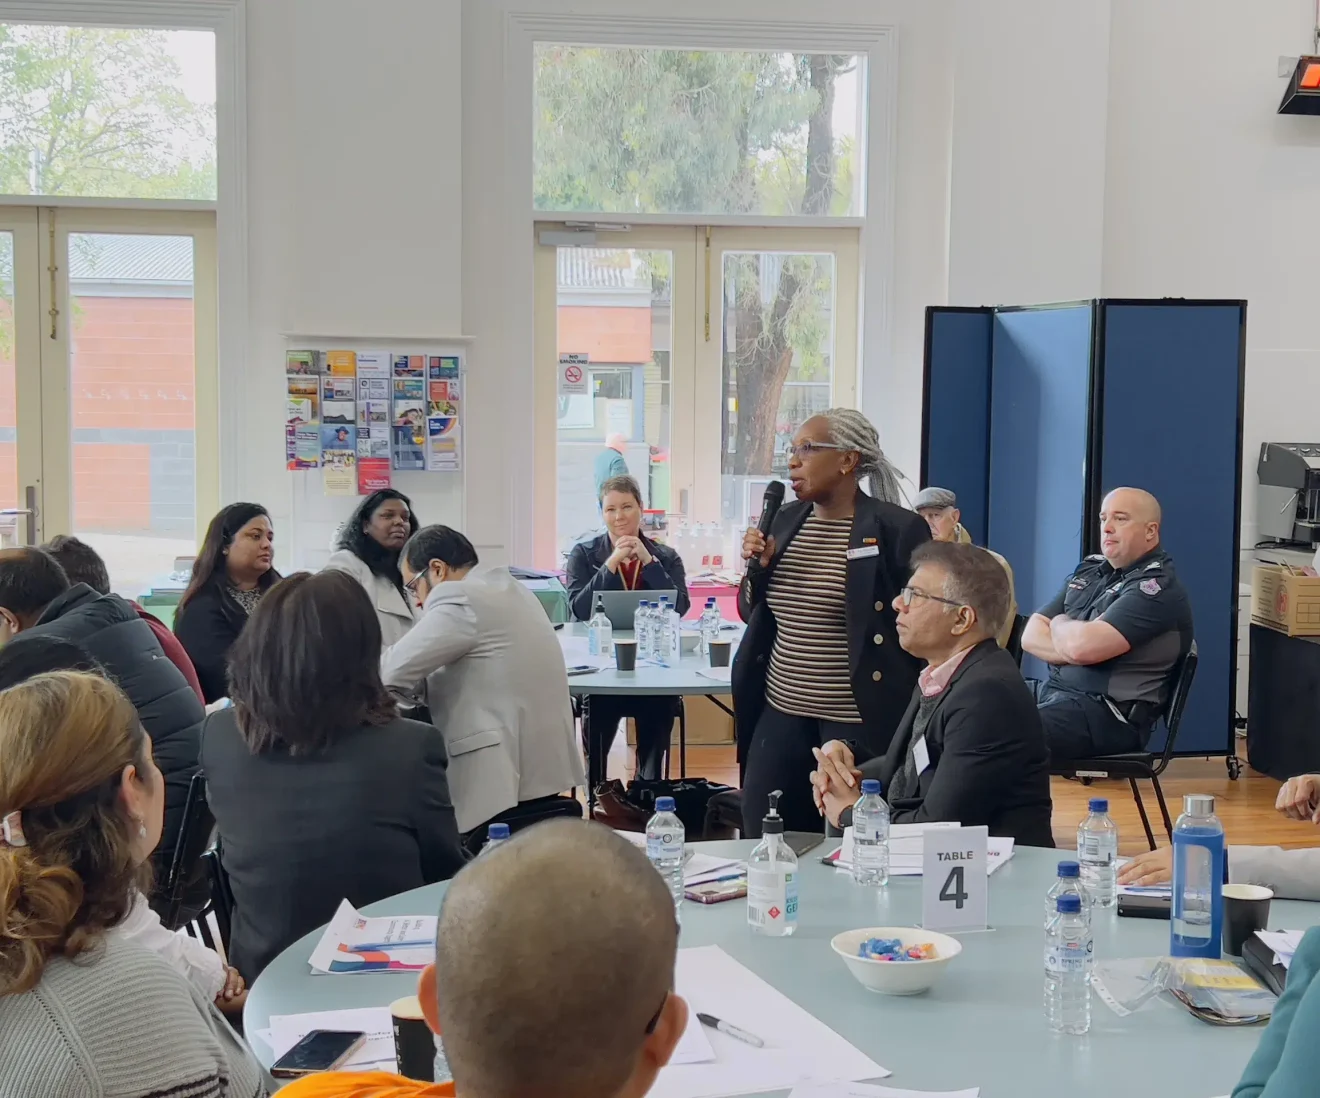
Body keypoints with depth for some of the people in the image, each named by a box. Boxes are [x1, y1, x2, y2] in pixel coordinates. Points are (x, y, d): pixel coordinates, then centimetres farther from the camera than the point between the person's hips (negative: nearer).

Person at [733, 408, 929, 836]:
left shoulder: (897, 529, -10)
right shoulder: (786, 520, 8)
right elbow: (753, 614, 17)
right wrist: (757, 567, -3)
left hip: (860, 724, -6)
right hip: (780, 715, 6)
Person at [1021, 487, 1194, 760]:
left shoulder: (1158, 587, -10)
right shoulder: (1089, 570, 16)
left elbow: (1083, 645, -22)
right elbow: (1031, 636, 10)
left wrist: (1060, 624, 1)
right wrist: (1073, 652, -9)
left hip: (1108, 713, -8)